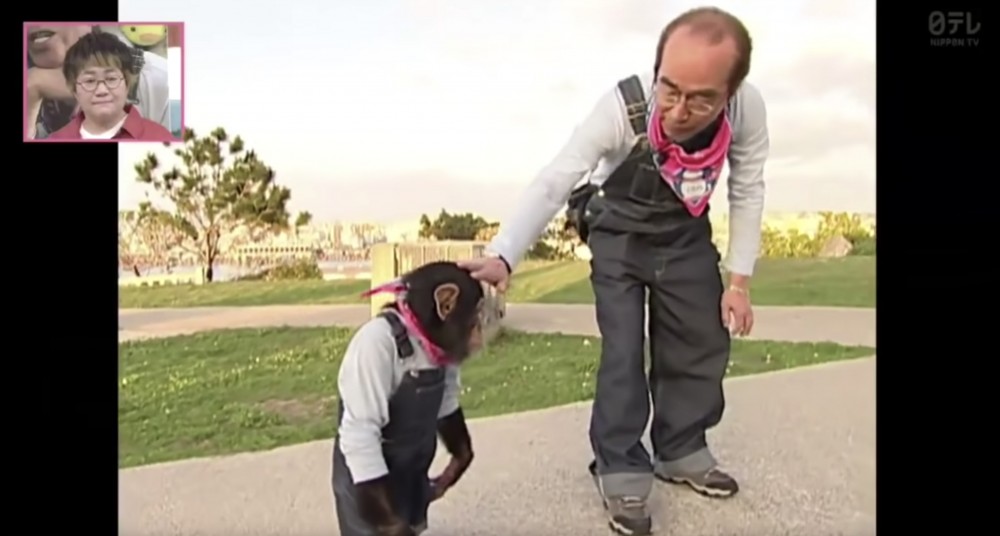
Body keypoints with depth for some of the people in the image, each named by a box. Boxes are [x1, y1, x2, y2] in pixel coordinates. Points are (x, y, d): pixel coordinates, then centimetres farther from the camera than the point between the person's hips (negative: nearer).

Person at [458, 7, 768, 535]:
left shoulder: (748, 108, -26)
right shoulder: (623, 107, -37)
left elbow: (748, 193, -10)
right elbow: (552, 184, -41)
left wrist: (739, 279, -10)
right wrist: (501, 256, -55)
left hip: (686, 233, 4)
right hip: (619, 234, -3)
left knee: (703, 341, 6)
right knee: (622, 352, -10)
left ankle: (681, 452, 25)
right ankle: (621, 473, 6)